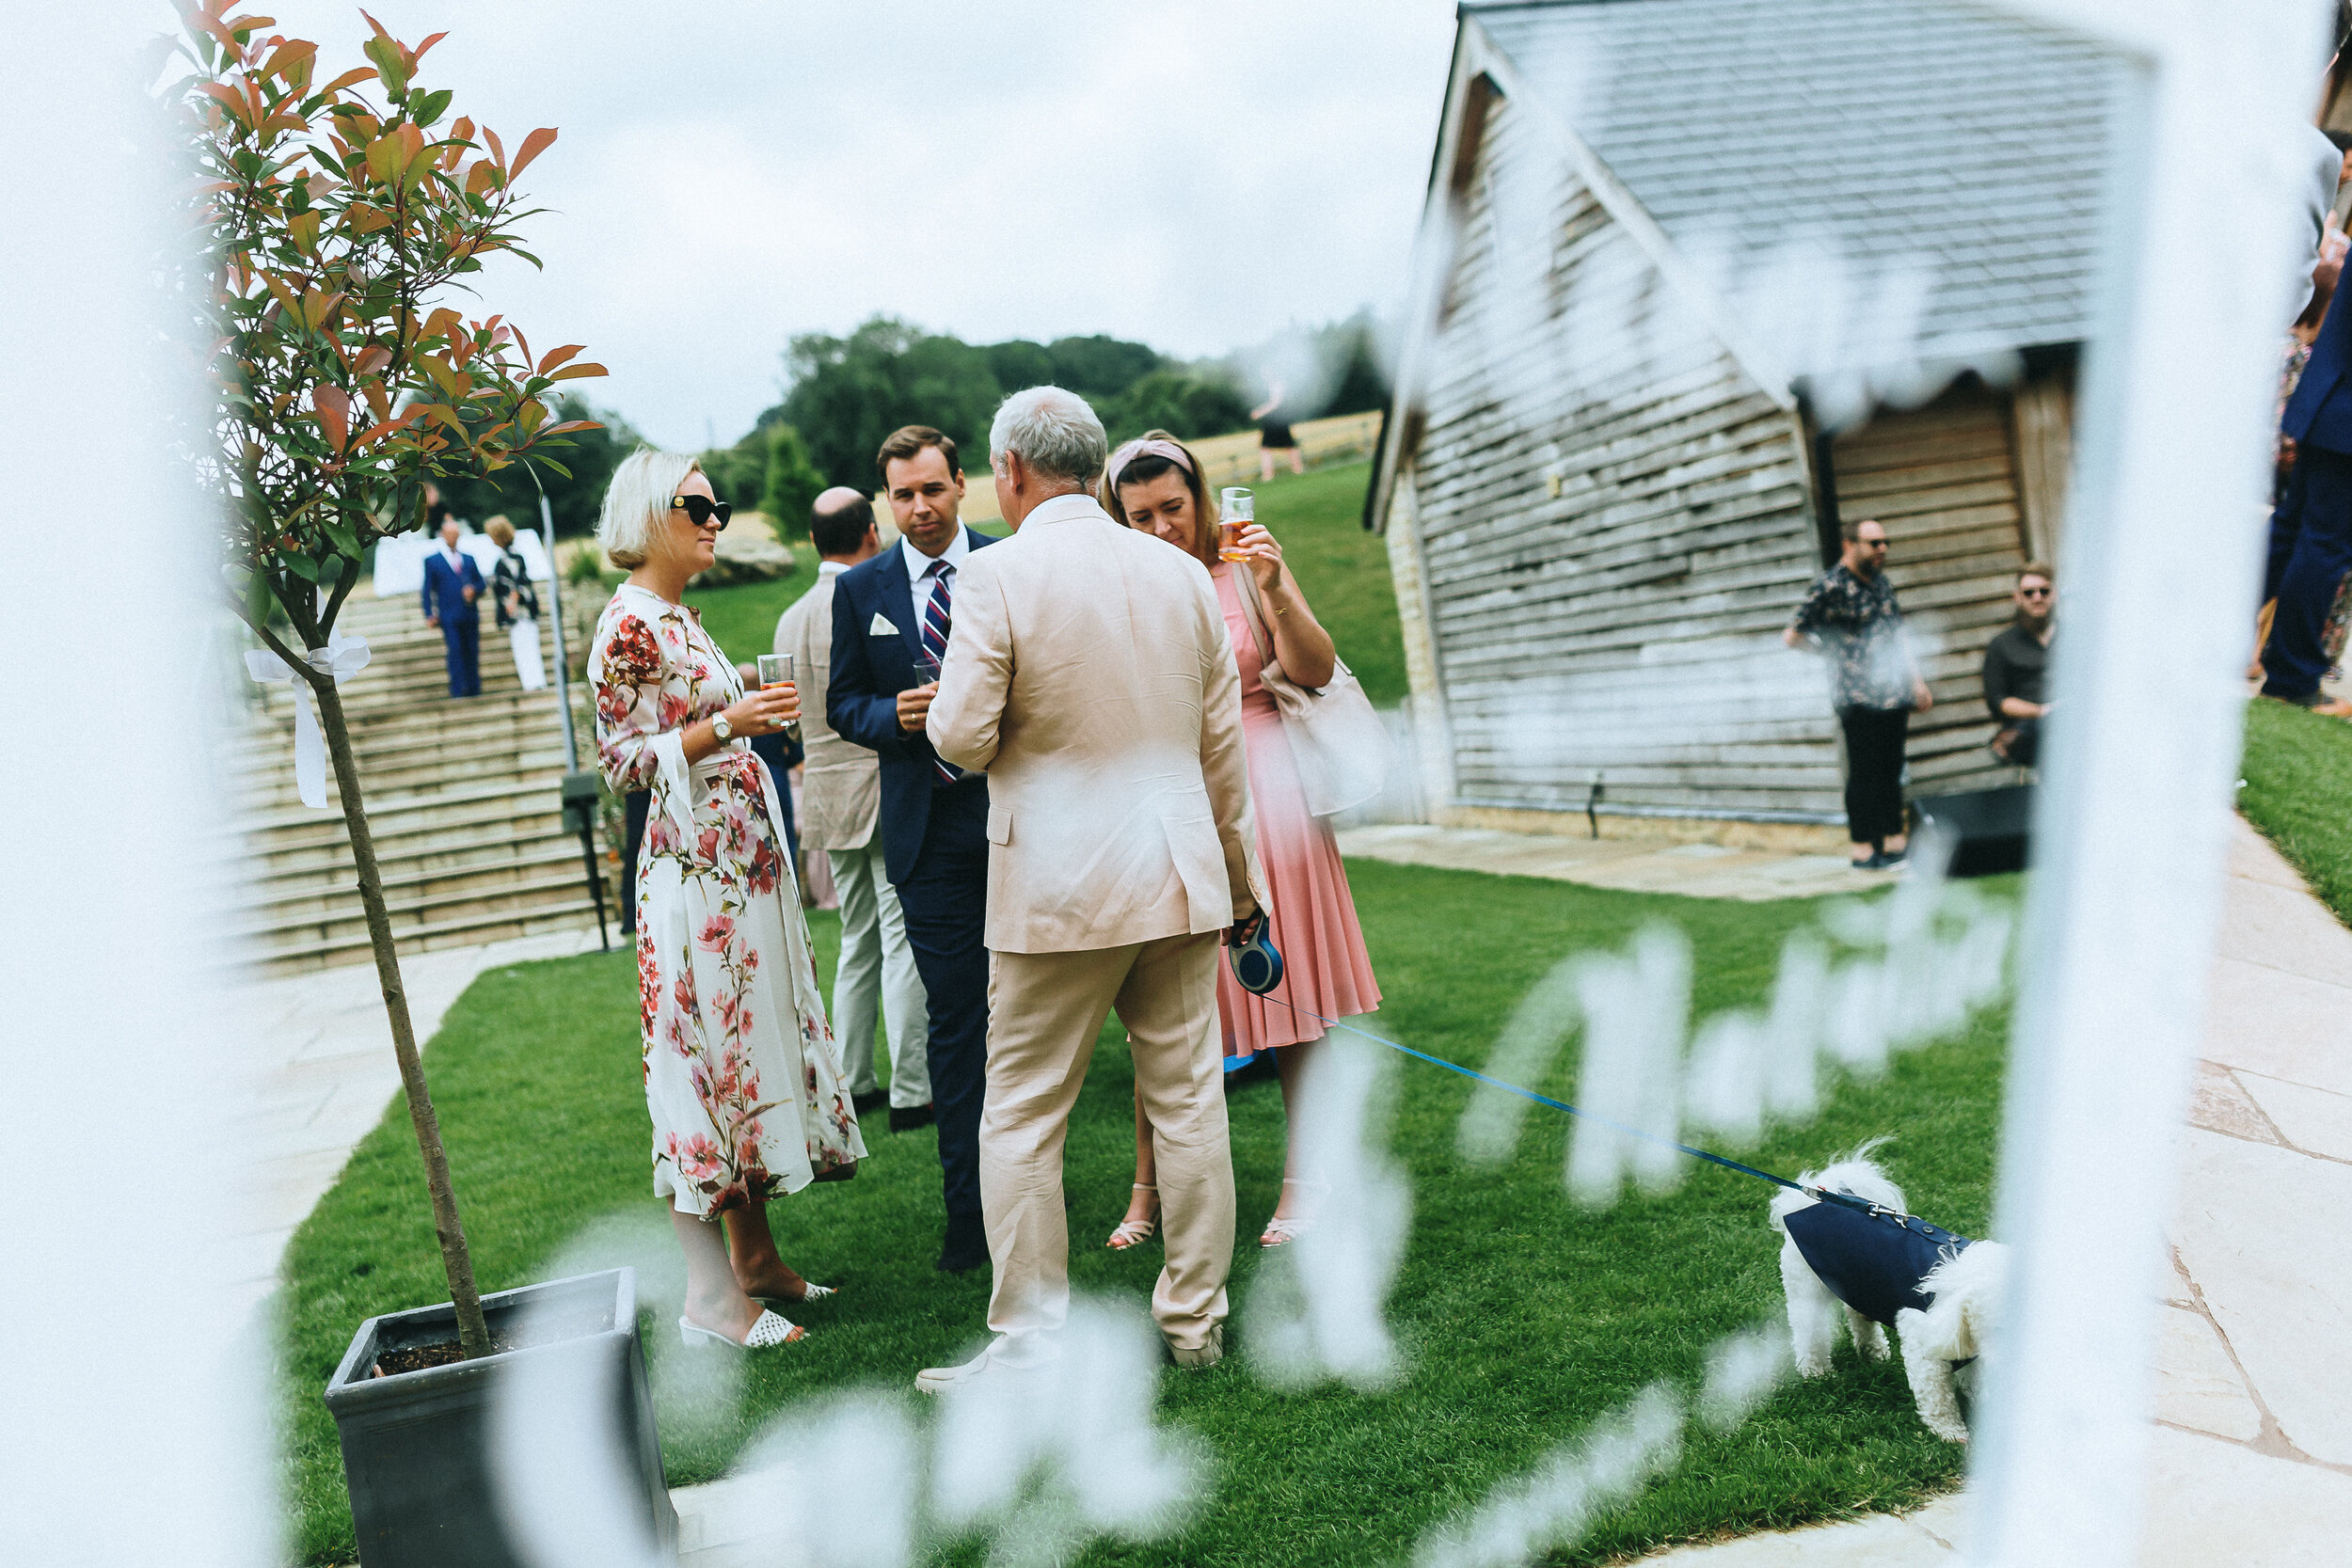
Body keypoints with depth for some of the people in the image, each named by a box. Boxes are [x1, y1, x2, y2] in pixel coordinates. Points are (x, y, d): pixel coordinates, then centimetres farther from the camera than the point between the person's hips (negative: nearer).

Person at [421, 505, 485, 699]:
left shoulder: (468, 559, 18)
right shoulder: (432, 560, 7)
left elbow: (480, 583, 19)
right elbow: (428, 590, 5)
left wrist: (474, 591, -4)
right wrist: (430, 615, -3)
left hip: (470, 616, 4)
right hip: (449, 617, -4)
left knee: (472, 654, 3)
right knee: (455, 653, -11)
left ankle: (475, 691, 8)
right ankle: (458, 692, -10)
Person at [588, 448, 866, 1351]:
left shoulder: (680, 618, 15)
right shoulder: (628, 625, -13)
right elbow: (621, 760, -16)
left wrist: (752, 717, 16)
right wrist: (727, 724, -24)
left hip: (742, 865, 10)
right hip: (696, 876, -10)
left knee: (755, 1046, 14)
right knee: (707, 1062, -4)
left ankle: (755, 1261, 25)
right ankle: (712, 1302, 6)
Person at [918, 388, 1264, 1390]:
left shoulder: (1000, 574, -10)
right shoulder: (1182, 572, 6)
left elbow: (960, 736, -13)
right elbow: (1223, 741, 9)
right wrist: (1236, 873, 19)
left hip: (1059, 886, -5)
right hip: (1181, 874, 5)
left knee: (1021, 1116, 7)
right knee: (1188, 1101, 12)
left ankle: (1031, 1343, 12)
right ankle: (1195, 1322, 23)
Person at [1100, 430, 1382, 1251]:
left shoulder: (1245, 566, 2)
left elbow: (1315, 671, -6)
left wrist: (1276, 591, -19)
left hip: (1261, 795, 0)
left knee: (1289, 992, 5)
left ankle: (1305, 1176, 18)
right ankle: (1148, 1186, 18)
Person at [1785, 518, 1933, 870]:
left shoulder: (1883, 583, 16)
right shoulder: (1831, 586, -9)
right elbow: (1793, 636, -9)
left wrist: (1916, 681, 20)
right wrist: (1836, 644, 3)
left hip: (1894, 694, 8)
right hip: (1859, 698, -7)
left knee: (1891, 771, 11)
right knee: (1864, 774, -3)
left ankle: (1894, 843, 18)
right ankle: (1863, 850, 4)